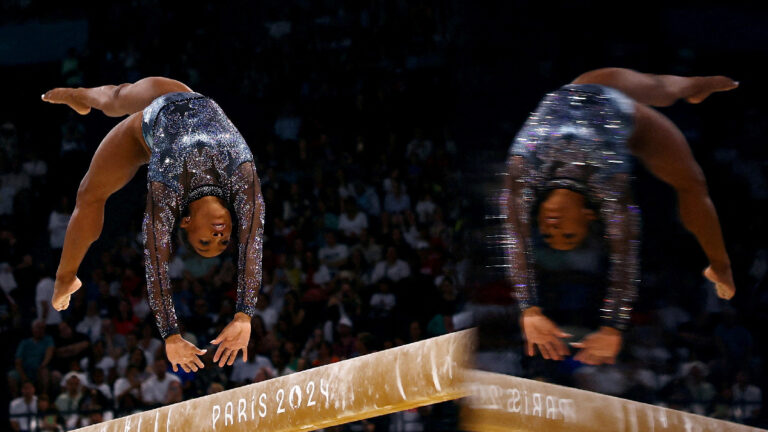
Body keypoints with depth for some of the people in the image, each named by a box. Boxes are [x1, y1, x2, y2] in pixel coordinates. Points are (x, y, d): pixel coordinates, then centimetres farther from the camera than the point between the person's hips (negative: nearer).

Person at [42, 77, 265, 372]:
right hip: (150, 120, -2)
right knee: (90, 196, 16)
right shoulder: (166, 195, -42)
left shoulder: (241, 176, -43)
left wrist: (243, 319, -54)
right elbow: (156, 270, -42)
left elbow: (251, 246, -47)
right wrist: (171, 336, -47)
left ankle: (82, 96, 67)